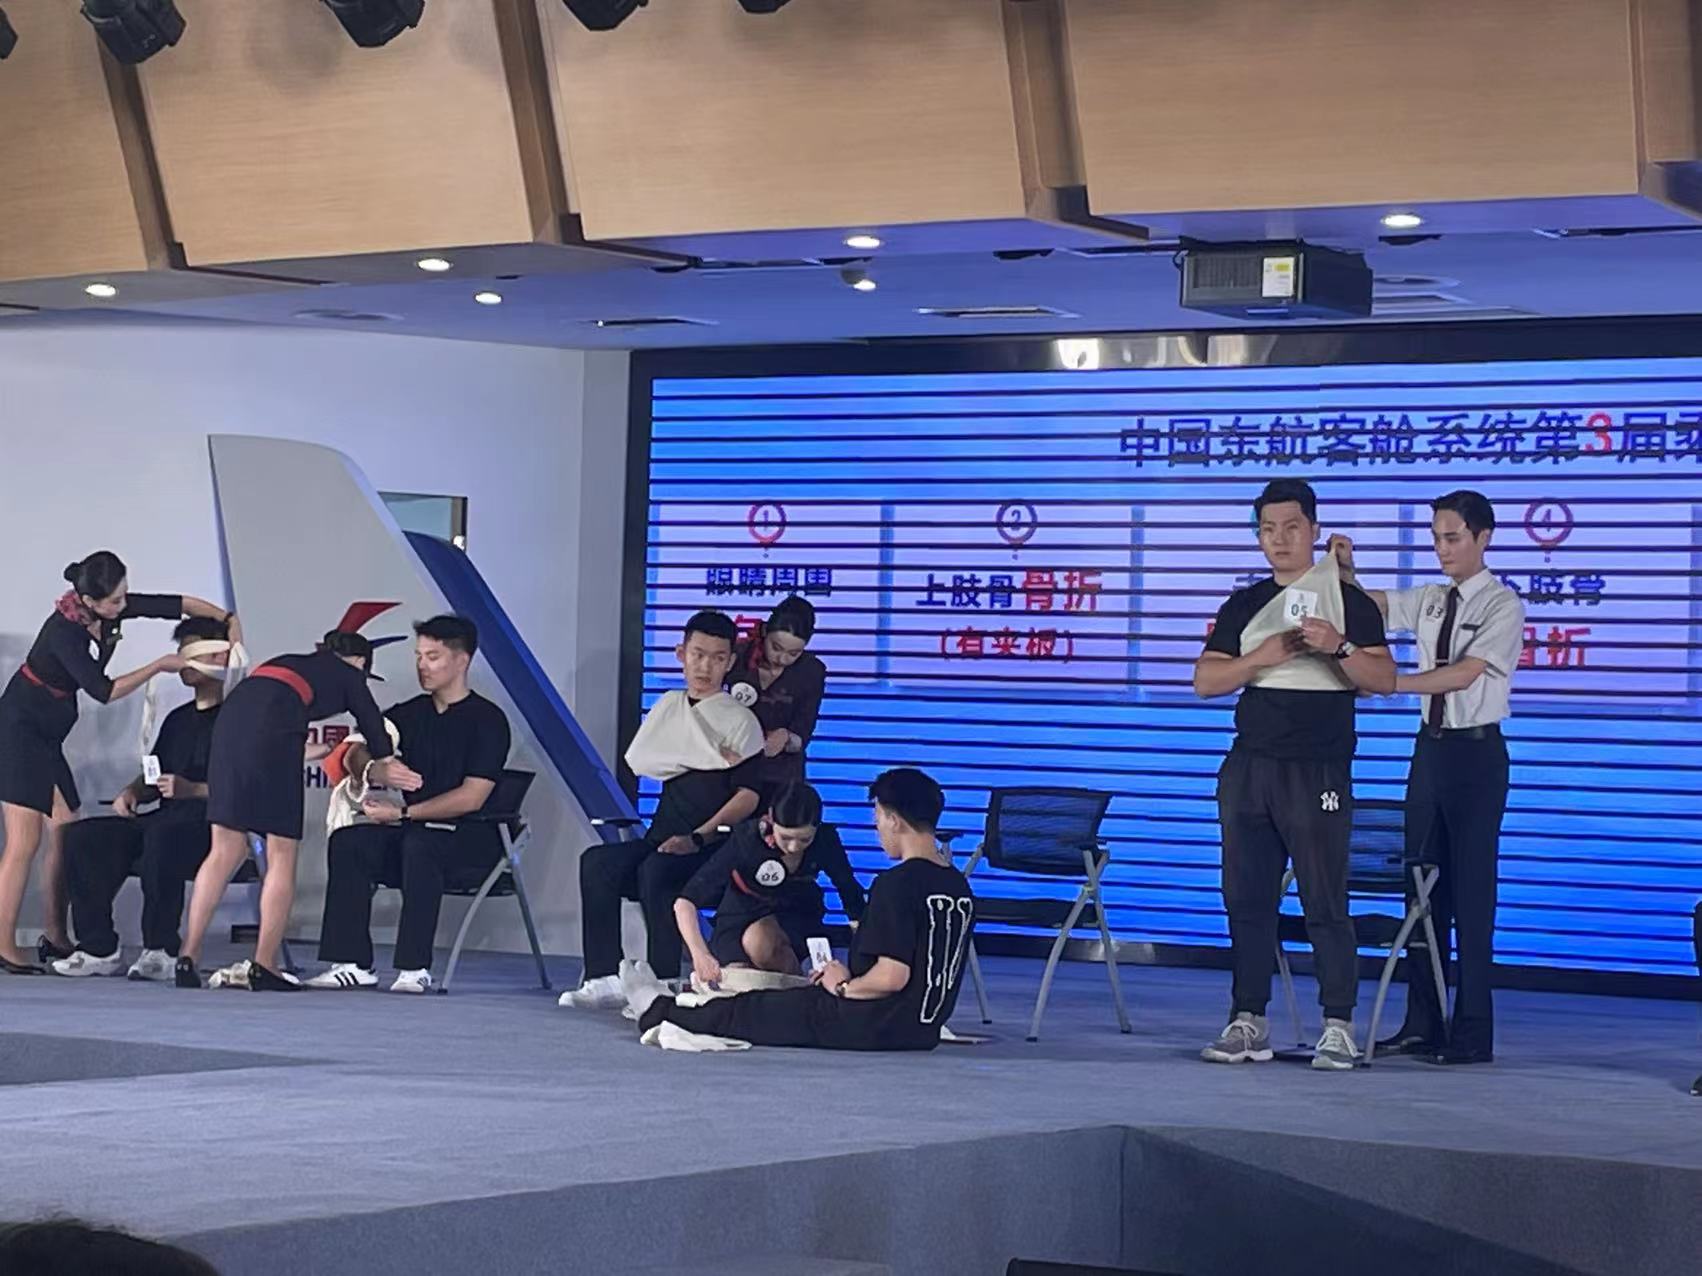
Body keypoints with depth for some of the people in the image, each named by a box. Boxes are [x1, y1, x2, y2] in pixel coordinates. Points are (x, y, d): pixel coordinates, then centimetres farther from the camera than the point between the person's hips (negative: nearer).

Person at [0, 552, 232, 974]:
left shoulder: (113, 608, -4)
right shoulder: (63, 631, -26)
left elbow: (178, 604, 2)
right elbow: (103, 691, -23)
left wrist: (228, 620, -8)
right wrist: (158, 666, -16)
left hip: (47, 738, 9)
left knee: (66, 835, 6)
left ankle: (56, 939, 12)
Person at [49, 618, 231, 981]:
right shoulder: (178, 719, 26)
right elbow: (152, 779, 31)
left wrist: (193, 789, -21)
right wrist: (131, 793, 9)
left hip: (211, 823, -8)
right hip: (163, 821, 8)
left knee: (162, 834, -40)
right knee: (84, 836, -12)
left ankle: (160, 951, -31)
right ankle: (99, 948, -13)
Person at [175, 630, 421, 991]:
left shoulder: (286, 662, 36)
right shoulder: (349, 674, 23)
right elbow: (374, 728, 33)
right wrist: (384, 769, 53)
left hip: (230, 717, 5)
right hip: (271, 732, -5)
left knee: (226, 850, 11)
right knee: (282, 856, 4)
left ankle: (188, 956, 4)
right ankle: (264, 968, 0)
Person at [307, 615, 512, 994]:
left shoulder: (487, 720, -6)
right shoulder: (410, 714, 14)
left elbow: (471, 797, -15)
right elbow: (358, 756, 11)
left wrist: (402, 814, -17)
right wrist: (371, 771, -15)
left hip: (471, 839, -6)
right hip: (416, 830, 6)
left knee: (419, 845, -37)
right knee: (348, 841, -18)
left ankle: (415, 969, -35)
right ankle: (353, 963, -22)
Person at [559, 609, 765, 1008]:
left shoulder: (740, 720, 2)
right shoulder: (670, 706, 19)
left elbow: (749, 795, -9)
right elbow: (639, 759, 3)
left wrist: (698, 837, -22)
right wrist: (708, 759, -7)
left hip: (714, 847, -5)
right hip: (663, 838, 5)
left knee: (656, 869, -35)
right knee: (597, 862, -22)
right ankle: (605, 980, -25)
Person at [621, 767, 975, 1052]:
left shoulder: (896, 884, -20)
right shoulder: (959, 888, 7)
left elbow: (892, 976, -24)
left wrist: (843, 986, -6)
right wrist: (848, 978, 15)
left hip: (877, 1026, -8)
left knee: (754, 1010, 14)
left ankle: (660, 1012, 35)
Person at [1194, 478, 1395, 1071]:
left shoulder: (1349, 600, 3)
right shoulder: (1243, 606, 14)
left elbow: (1383, 678, -5)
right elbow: (1206, 681, 6)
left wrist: (1338, 648, -23)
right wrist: (1266, 655, -10)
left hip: (1318, 770, -4)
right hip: (1249, 766, 4)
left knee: (1325, 901, -6)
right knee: (1247, 898, 3)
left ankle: (1339, 1027, -3)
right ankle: (1249, 1022, 8)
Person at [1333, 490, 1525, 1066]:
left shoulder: (1502, 605, -10)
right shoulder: (1430, 601, 10)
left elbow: (1464, 673, -21)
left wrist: (1386, 682, -28)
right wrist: (1343, 569, -3)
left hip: (1476, 752, -7)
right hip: (1431, 746, 7)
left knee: (1471, 889, -5)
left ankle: (1473, 1034, 0)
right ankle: (1422, 1024, 13)